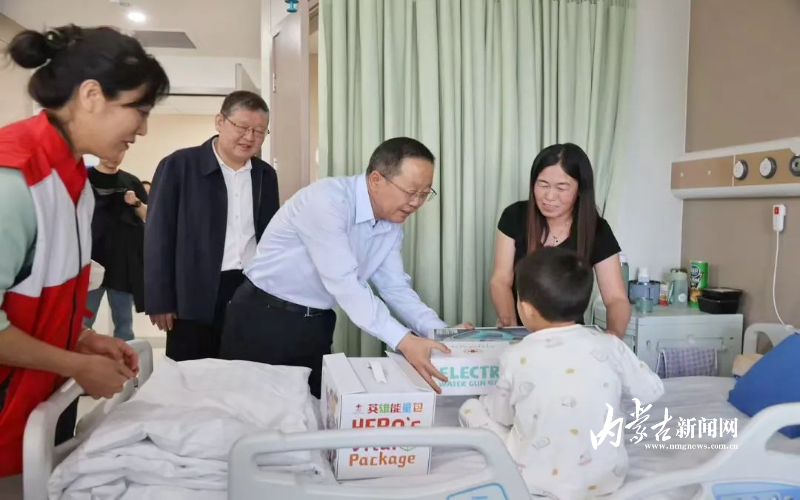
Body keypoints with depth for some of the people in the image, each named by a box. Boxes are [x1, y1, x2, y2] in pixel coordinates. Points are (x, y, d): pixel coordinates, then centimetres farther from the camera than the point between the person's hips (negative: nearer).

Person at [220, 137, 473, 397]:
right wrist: (403, 340, -38)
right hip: (264, 317, -6)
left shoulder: (393, 224, -2)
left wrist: (441, 331, -15)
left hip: (317, 324, 7)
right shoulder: (327, 199, -26)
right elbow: (343, 282, -33)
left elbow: (395, 288, 1)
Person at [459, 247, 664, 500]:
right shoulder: (609, 345, -10)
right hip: (606, 478, 4)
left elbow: (501, 415, 0)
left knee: (470, 408, 12)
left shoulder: (517, 357, -15)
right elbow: (652, 391, 5)